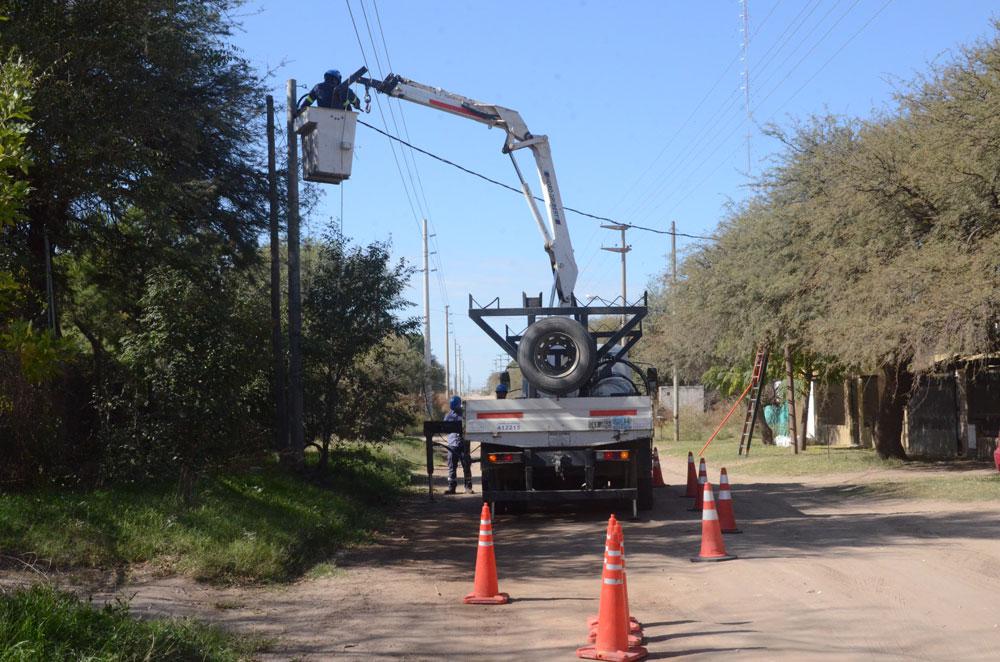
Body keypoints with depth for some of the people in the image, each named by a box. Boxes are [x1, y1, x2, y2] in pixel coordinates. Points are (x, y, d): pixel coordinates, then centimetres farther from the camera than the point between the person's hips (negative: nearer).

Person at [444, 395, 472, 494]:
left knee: (466, 467, -1)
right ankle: (451, 487, 6)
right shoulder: (448, 416, 12)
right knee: (451, 467, 1)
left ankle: (468, 487, 4)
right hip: (452, 444, 2)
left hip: (463, 444, -2)